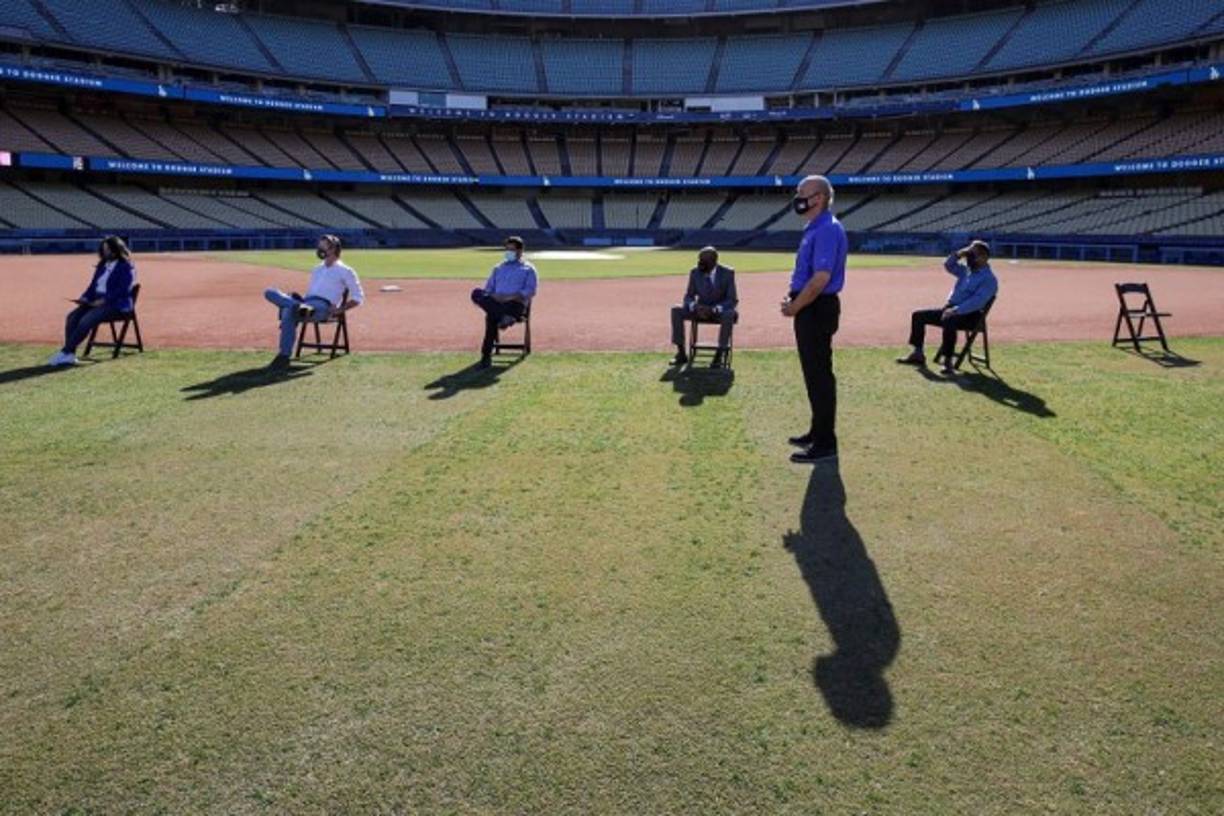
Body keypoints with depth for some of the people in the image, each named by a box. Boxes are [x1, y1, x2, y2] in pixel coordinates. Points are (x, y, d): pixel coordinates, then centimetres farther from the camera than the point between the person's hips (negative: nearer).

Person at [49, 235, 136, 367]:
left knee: (87, 320, -29)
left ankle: (65, 352, -23)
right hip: (96, 302, 8)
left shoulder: (126, 267, -7)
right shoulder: (103, 265, 18)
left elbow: (123, 290, -16)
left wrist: (104, 300, -22)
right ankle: (70, 355, -21)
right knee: (72, 316, -14)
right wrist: (85, 298, 2)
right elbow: (93, 285, 21)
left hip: (117, 305, -8)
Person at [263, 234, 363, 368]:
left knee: (289, 311, -35)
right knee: (270, 293, -14)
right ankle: (299, 307, -38)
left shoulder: (345, 271, 11)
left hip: (323, 306, -7)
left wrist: (339, 310, -8)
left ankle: (284, 356, -37)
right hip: (307, 303, 7)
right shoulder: (317, 269, 33)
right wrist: (299, 300, 11)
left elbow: (358, 298, 5)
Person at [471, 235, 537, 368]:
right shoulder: (498, 268, 32)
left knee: (492, 315, -38)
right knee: (477, 293, -32)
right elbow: (488, 289, 23)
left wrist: (510, 297, -15)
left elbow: (530, 291, 0)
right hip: (495, 302, 4)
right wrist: (493, 296, -4)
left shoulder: (528, 269, 16)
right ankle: (505, 317, -49)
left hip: (517, 304, -4)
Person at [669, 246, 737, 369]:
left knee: (729, 315, -39)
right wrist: (695, 307, -26)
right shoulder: (695, 272, -7)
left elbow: (733, 300, -17)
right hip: (701, 309, 3)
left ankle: (719, 355, -32)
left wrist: (714, 310, -33)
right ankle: (681, 353, -20)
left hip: (721, 309, -3)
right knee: (676, 310, -21)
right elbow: (688, 296, -1)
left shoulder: (727, 273, -15)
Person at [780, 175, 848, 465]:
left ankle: (825, 444, 3)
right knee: (814, 374, 18)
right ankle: (818, 432, 29)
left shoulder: (828, 230, -18)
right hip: (811, 309, 10)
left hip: (816, 310, -10)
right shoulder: (815, 229, 14)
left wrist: (794, 307, -15)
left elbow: (820, 279, -24)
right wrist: (793, 300, 9)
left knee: (819, 376, -4)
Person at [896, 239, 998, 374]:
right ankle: (918, 354, 4)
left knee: (948, 320, -41)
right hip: (950, 309, 9)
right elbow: (949, 265, 21)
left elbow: (977, 301, -23)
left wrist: (956, 310, -31)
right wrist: (960, 253, 5)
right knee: (918, 315, 2)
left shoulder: (989, 279, -10)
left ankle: (948, 361, -38)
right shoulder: (966, 270, 17)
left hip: (969, 315, -9)